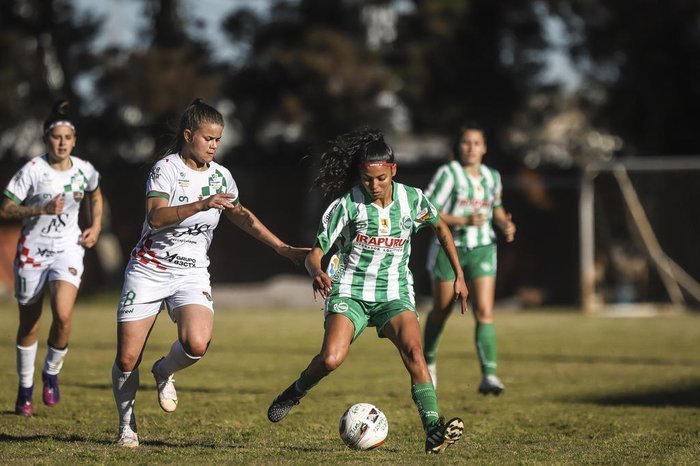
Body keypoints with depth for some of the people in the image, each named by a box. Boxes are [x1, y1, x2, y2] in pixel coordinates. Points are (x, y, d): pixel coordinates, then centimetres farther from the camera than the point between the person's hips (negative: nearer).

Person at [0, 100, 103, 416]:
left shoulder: (84, 170, -2)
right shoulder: (32, 171, -13)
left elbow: (94, 194, 22)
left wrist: (96, 226, 8)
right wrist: (41, 209, -23)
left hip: (68, 248, 1)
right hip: (33, 249, -1)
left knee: (63, 315, -21)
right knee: (29, 324, 6)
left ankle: (52, 373, 4)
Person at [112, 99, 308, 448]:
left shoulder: (221, 176, 5)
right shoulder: (166, 169, -11)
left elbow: (240, 216, 21)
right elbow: (156, 217, -26)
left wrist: (282, 248, 17)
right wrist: (201, 205, -38)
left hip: (192, 275, 3)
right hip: (149, 271, -3)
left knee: (197, 344, -26)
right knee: (127, 359, -4)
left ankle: (164, 372, 7)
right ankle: (126, 425, 21)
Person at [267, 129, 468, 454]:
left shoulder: (412, 199, -1)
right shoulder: (347, 204, -8)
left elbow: (440, 227, 20)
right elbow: (315, 253, -6)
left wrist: (459, 275, 18)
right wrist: (317, 273, -30)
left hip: (394, 293, 2)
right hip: (350, 291, -2)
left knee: (413, 350, -26)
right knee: (331, 359, -24)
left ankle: (434, 432, -31)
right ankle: (294, 394, 8)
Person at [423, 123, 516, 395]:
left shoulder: (492, 177, 7)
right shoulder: (448, 173, -9)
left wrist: (505, 224, 4)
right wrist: (463, 221, -25)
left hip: (482, 250, 3)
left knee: (485, 312, -13)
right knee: (441, 311, 11)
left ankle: (489, 375, -19)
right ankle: (428, 360, 38)